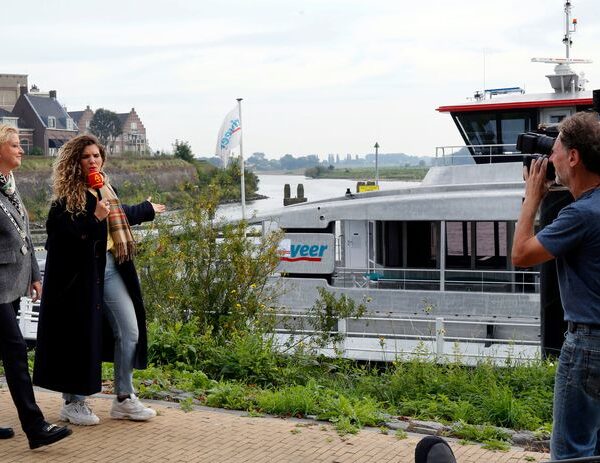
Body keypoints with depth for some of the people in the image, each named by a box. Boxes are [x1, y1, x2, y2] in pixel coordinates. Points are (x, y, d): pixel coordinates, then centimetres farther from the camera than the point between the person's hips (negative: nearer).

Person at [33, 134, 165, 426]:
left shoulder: (106, 191, 13)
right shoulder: (67, 197, -8)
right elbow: (57, 230, -19)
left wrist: (147, 209, 49)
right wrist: (93, 219, -28)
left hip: (110, 268, 7)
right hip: (80, 273, -7)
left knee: (130, 331, 4)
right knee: (81, 335, -1)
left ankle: (123, 399, 15)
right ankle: (73, 402, 14)